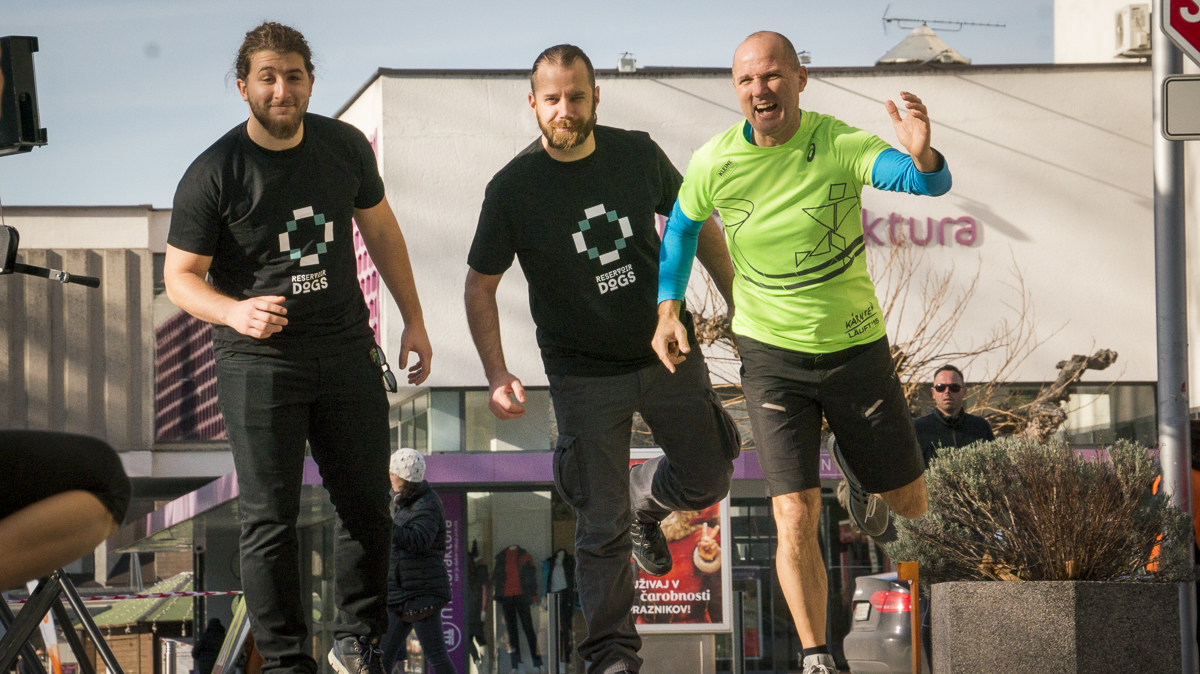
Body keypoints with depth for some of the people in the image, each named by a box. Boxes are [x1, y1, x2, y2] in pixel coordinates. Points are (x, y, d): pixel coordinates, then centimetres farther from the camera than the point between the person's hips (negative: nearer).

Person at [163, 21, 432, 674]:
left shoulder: (345, 147, 1)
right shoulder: (212, 174, -12)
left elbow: (380, 229, 16)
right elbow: (180, 275, -7)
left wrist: (413, 319, 16)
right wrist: (233, 311, -27)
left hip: (346, 350, 4)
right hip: (258, 360, -4)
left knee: (367, 503, 9)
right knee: (270, 518, -4)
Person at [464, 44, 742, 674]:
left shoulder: (638, 154, -6)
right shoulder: (513, 189, -14)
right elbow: (481, 286, -6)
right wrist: (497, 375, -17)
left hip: (668, 354, 3)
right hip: (586, 374, -3)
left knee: (706, 481, 12)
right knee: (602, 526, -2)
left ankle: (643, 498, 45)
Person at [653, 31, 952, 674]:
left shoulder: (841, 145, -18)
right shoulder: (714, 163, -11)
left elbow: (931, 184, -33)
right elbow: (682, 224, 11)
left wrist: (920, 157, -57)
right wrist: (667, 310, 1)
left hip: (856, 348, 0)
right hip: (771, 356, 0)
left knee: (909, 503, 15)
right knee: (796, 517, -13)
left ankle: (859, 471, 51)